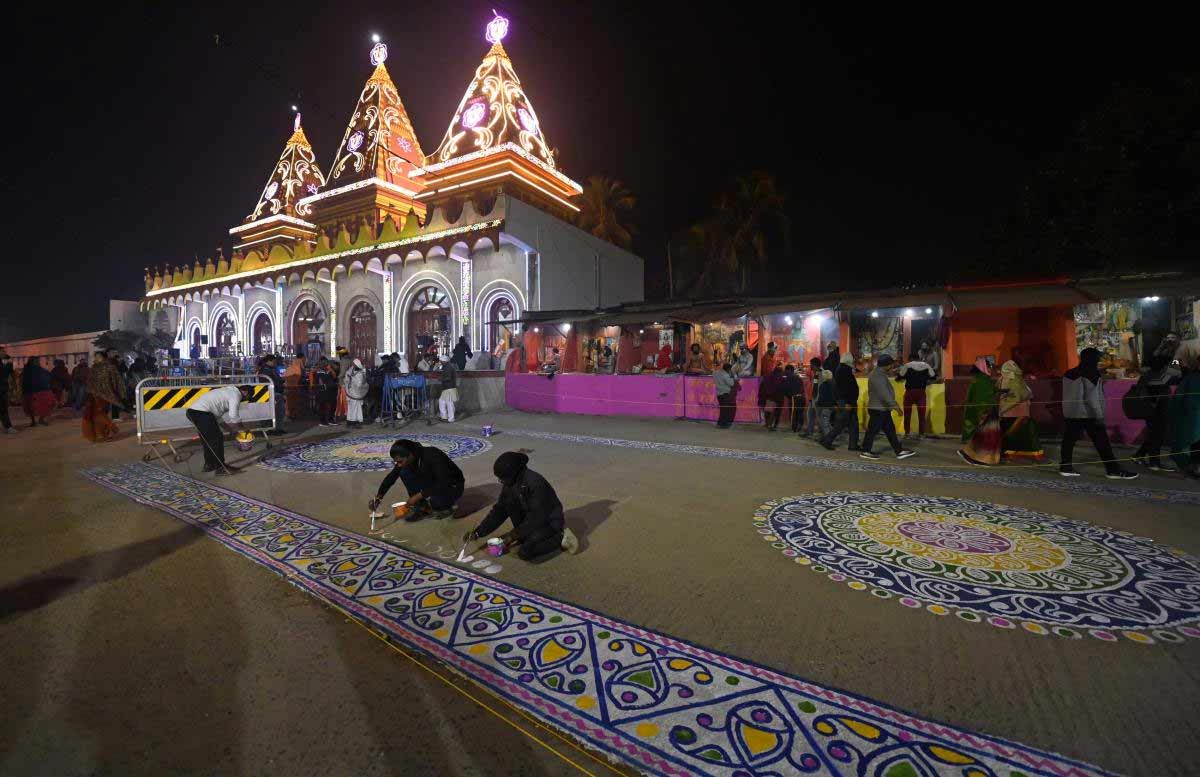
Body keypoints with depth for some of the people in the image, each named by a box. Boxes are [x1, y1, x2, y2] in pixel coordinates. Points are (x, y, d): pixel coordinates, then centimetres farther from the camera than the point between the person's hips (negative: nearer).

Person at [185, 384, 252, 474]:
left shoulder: (228, 391, 27)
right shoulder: (235, 393, -2)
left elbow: (224, 416, 31)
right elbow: (234, 415, -13)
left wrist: (233, 429, 30)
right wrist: (242, 427, 3)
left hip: (192, 410, 10)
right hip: (202, 412, -10)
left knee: (207, 439, 21)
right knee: (217, 439, -2)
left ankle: (209, 465, 31)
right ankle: (221, 467, 2)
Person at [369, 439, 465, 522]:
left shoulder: (432, 455, -32)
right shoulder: (407, 459, -12)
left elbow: (443, 484, -34)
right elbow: (391, 477, -1)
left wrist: (418, 496, -29)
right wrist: (378, 497, -10)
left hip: (453, 486, -7)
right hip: (433, 483, 7)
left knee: (435, 500, -37)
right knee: (404, 473, -13)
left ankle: (448, 504, -1)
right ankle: (421, 508, -2)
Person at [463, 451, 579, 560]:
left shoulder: (536, 483, -30)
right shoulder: (510, 483, -6)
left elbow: (536, 518, -27)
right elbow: (499, 510, 1)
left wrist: (515, 535, -19)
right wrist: (478, 532, -4)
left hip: (549, 522, -8)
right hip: (530, 519, 8)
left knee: (525, 552, -23)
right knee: (508, 501, -11)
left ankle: (560, 537, -4)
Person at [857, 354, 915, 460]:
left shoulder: (881, 374, 15)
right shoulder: (877, 376, -19)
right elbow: (883, 393, -26)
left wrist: (894, 403, 21)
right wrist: (894, 405, -24)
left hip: (883, 409, 11)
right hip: (878, 409, -11)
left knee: (890, 430, 12)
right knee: (873, 430, -3)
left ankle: (899, 451, 18)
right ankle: (865, 452, 6)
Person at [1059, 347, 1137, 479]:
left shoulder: (1069, 374, 8)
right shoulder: (1090, 375, -10)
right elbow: (1092, 398, -14)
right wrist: (1099, 416, -11)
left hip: (1070, 414, 6)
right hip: (1088, 414, -6)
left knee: (1068, 441, 6)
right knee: (1102, 442, 1)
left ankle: (1065, 467, 7)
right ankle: (1113, 470, 5)